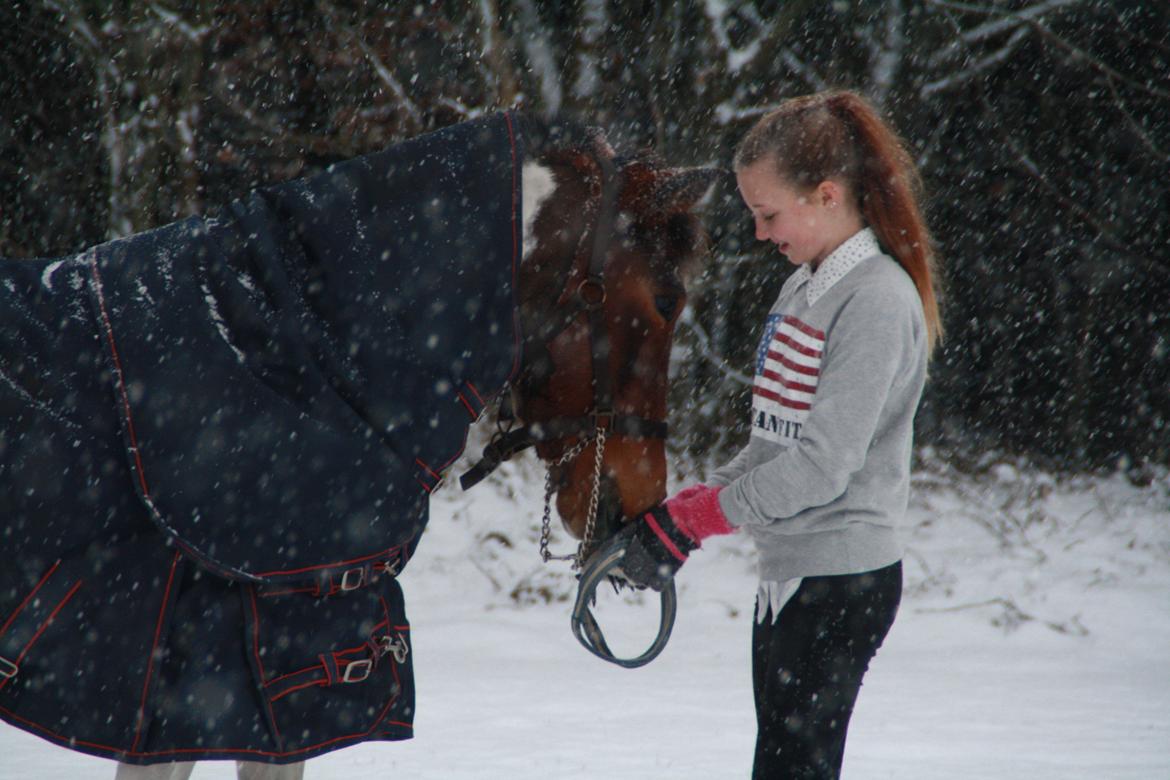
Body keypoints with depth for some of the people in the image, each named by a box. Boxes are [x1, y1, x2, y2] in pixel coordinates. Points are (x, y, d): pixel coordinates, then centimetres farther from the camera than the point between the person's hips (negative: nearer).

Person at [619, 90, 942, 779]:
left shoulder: (880, 301, -15)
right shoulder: (804, 286, 14)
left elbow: (825, 464, -21)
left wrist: (688, 522, -18)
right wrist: (680, 513, 6)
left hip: (842, 586, -9)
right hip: (789, 572, 9)